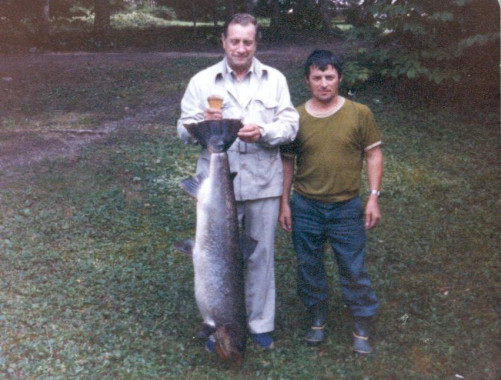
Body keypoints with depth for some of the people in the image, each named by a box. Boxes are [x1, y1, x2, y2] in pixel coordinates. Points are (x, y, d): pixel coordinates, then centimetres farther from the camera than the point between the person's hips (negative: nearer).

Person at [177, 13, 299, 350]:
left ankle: (260, 323, 30)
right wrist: (203, 124, -22)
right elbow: (184, 131, 0)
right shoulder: (202, 81, 2)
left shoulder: (275, 79, 5)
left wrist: (263, 132, -20)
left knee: (261, 256, 12)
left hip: (263, 185, 1)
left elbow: (290, 125, -1)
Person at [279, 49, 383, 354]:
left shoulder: (360, 114, -5)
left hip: (347, 207, -2)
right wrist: (285, 202, 4)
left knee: (354, 269, 5)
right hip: (306, 207, 2)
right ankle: (318, 321, 32)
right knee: (309, 266, 13)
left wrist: (374, 197, -6)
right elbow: (288, 162, 5)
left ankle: (362, 330, 21)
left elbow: (374, 155, 0)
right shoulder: (297, 117, -1)